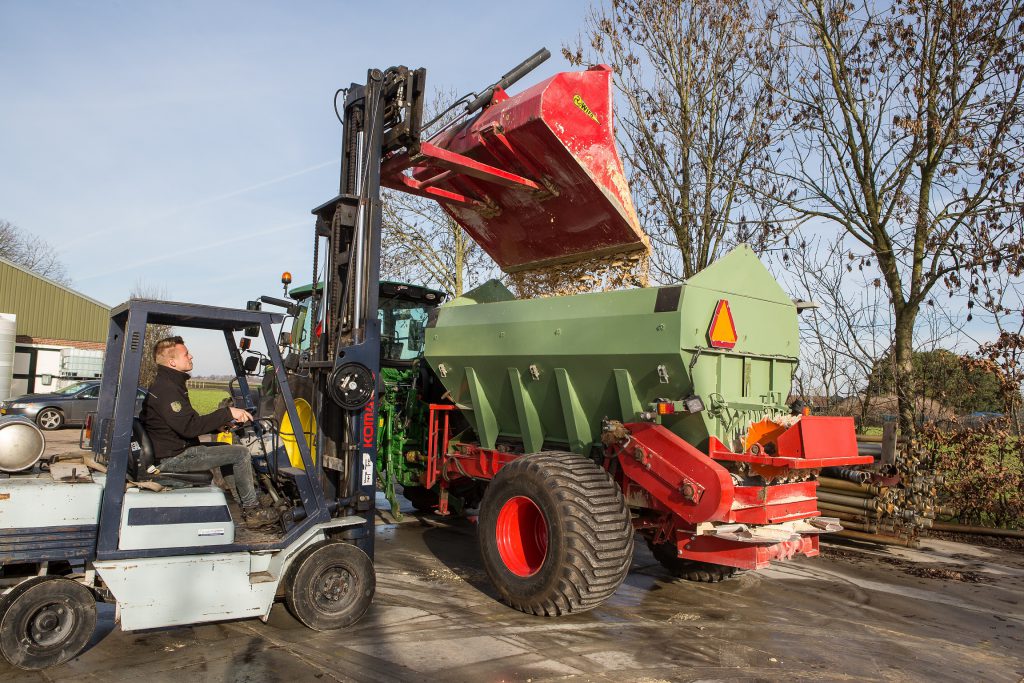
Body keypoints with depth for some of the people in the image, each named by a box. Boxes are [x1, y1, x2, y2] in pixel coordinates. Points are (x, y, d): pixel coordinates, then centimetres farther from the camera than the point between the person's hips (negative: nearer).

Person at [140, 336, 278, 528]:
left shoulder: (166, 384, 16)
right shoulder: (166, 389, -19)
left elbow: (187, 423, 19)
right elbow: (189, 427, -28)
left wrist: (222, 422, 10)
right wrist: (227, 413, -24)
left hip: (175, 450, 11)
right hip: (173, 457, -11)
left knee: (229, 448, 18)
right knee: (241, 454, -13)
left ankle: (251, 500, 17)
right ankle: (252, 510, -2)